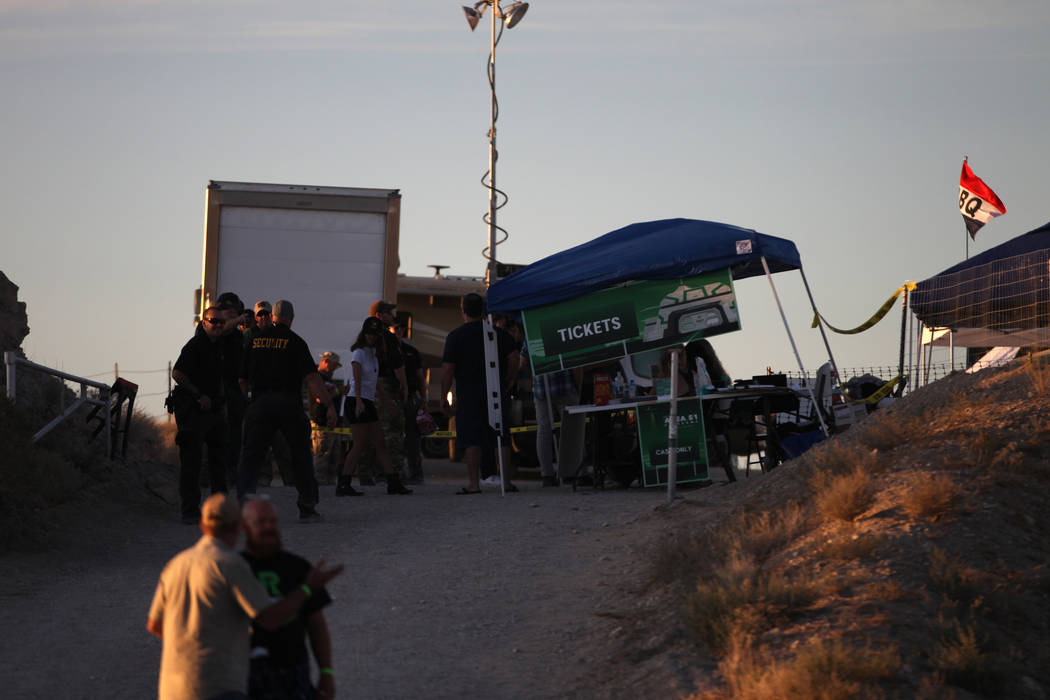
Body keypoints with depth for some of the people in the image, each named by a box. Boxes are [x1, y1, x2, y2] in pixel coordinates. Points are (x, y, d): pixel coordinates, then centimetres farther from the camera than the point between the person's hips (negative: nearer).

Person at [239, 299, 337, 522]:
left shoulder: (255, 340, 10)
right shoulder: (294, 341, -1)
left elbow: (243, 379, 13)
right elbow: (312, 377, -8)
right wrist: (329, 405, -9)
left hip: (260, 404, 2)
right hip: (289, 404, -2)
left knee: (252, 456, 2)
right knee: (301, 456, 11)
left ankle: (244, 495, -19)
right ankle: (308, 509, 14)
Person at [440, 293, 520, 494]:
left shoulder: (455, 336, -4)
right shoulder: (499, 333, 5)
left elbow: (447, 369, -8)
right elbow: (514, 357, -2)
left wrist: (444, 397, -2)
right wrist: (509, 381, 10)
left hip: (469, 395, -3)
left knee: (471, 440, -2)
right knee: (503, 438, 7)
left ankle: (474, 483, -7)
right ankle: (507, 481, 6)